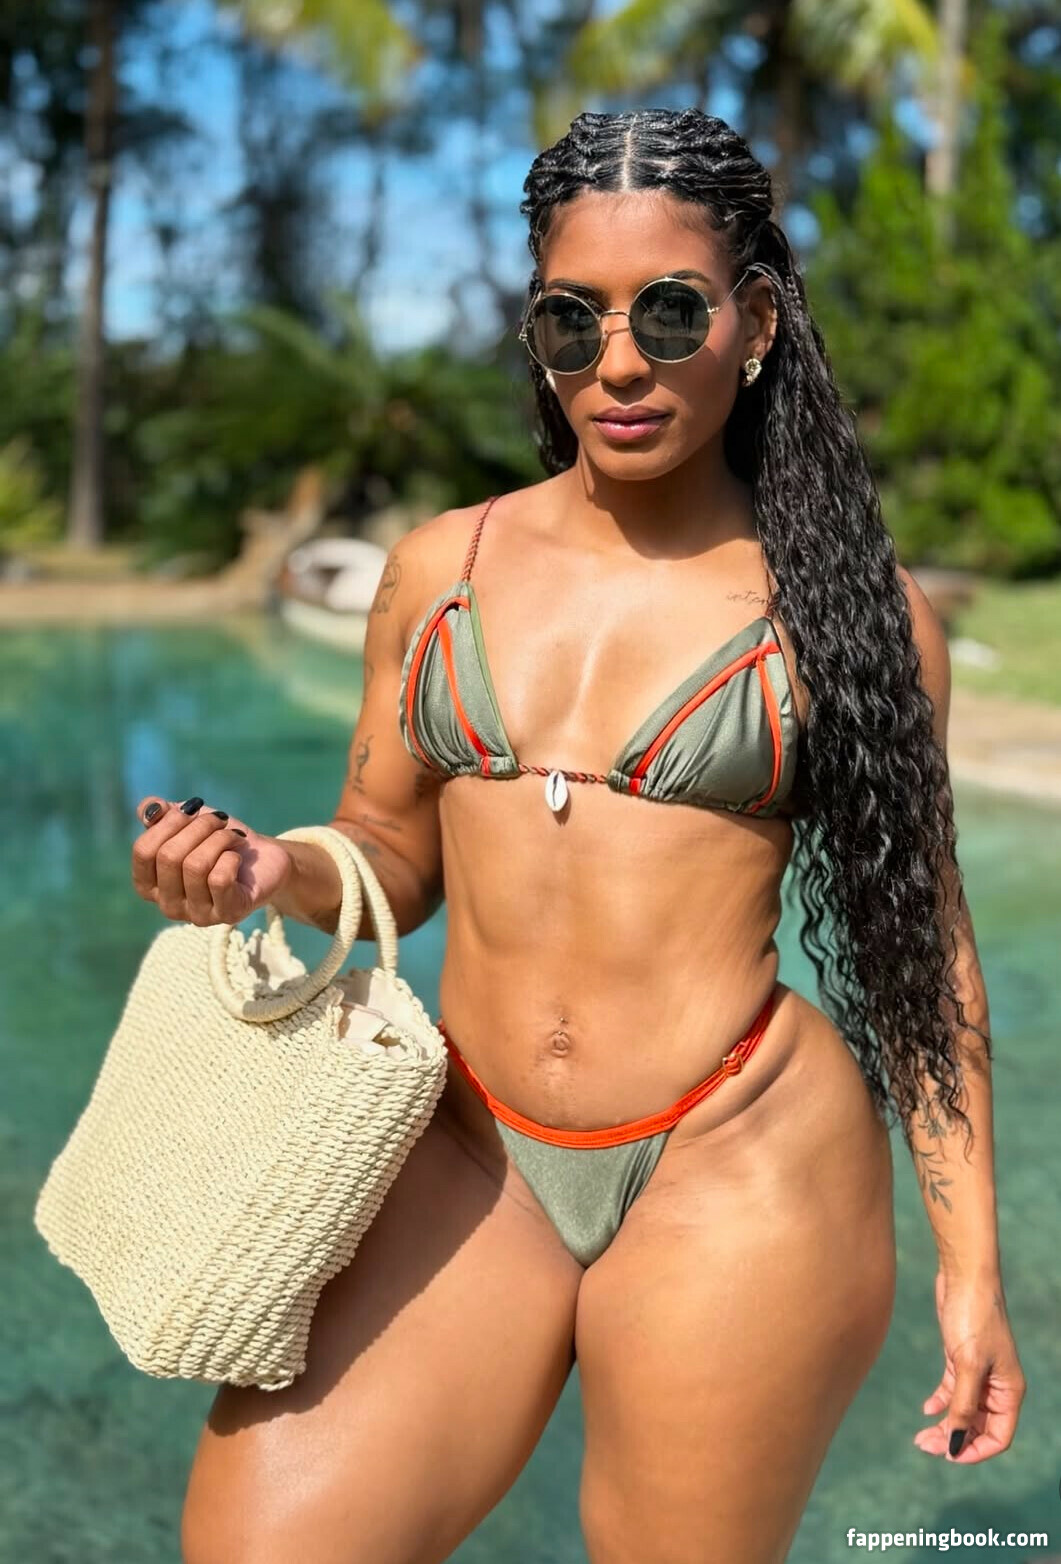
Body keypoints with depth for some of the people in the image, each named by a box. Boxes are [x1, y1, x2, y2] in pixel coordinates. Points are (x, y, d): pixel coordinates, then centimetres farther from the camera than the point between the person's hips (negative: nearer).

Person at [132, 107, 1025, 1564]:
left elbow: (920, 934, 4)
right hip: (469, 1155, 3)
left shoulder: (852, 608, 0)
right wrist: (270, 873, -9)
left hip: (738, 1168, -2)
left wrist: (970, 1262, 4)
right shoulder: (441, 565, 6)